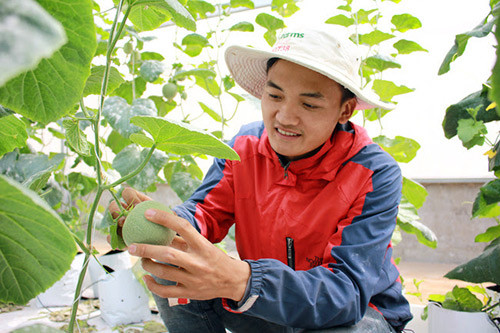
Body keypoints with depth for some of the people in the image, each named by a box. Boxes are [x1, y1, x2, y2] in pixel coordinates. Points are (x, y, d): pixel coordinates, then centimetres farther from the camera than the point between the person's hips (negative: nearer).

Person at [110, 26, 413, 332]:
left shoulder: (376, 175, -24)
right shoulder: (245, 145, -7)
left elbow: (349, 290, -33)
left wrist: (240, 281, -50)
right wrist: (165, 224, -40)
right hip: (275, 306, 4)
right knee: (171, 269, -15)